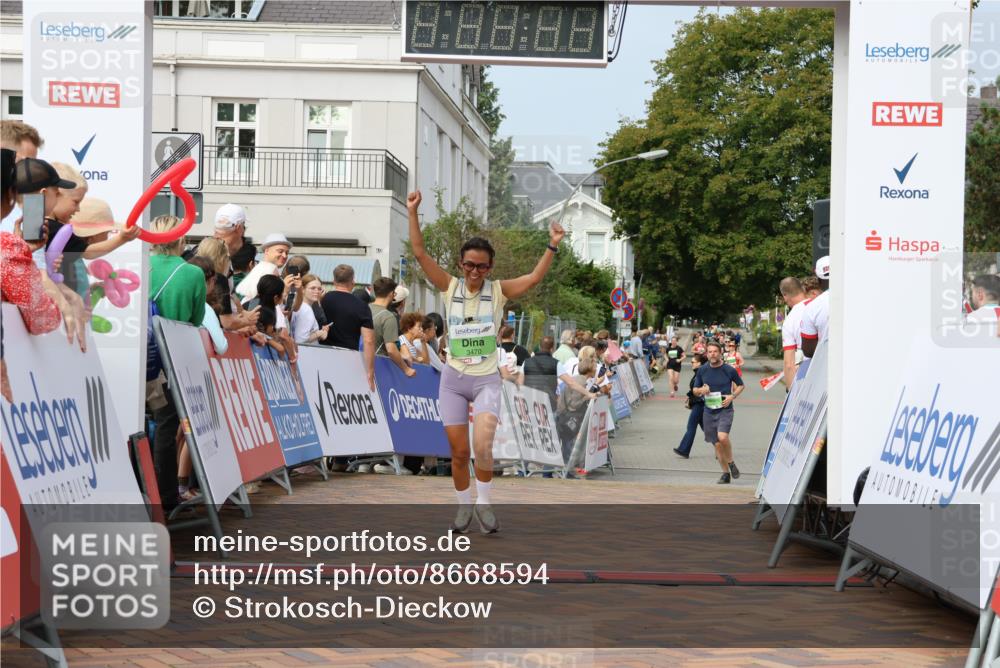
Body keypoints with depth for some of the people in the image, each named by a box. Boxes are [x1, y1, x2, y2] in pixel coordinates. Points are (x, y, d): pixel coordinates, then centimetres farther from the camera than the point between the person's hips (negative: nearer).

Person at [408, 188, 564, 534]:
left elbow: (534, 278, -15)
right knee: (459, 451, 5)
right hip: (453, 379, 2)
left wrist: (552, 246, -26)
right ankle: (464, 505, 25)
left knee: (482, 446, -20)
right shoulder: (450, 287, 0)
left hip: (486, 380, -2)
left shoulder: (498, 291, -2)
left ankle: (484, 503, 1)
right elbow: (419, 253, -8)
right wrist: (413, 213, -17)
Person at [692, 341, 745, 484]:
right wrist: (702, 390, -11)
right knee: (717, 444, 6)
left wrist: (732, 396, -7)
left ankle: (731, 462, 0)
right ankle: (726, 473, 19)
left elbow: (741, 385, 10)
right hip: (709, 411, 4)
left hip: (725, 410, -4)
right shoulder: (702, 370, 4)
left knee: (722, 437, -25)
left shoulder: (729, 370, -5)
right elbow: (695, 390, 13)